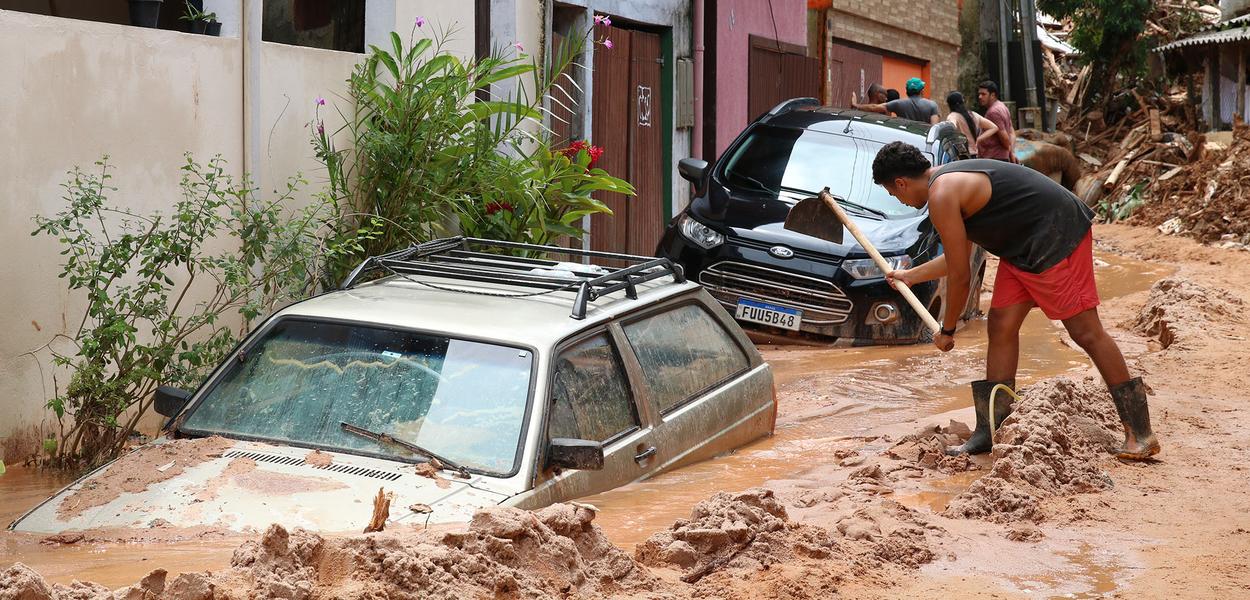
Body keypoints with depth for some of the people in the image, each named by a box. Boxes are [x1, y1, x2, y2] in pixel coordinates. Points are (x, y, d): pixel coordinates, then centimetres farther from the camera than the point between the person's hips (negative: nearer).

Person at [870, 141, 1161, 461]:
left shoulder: (942, 195, -17)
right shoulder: (951, 179, 14)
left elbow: (959, 276, -12)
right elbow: (958, 257, 27)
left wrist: (946, 331, 1)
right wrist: (910, 275, 38)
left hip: (1057, 237, -10)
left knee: (1086, 332, -9)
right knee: (1001, 326, 7)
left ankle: (1141, 433, -5)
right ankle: (989, 432, 11)